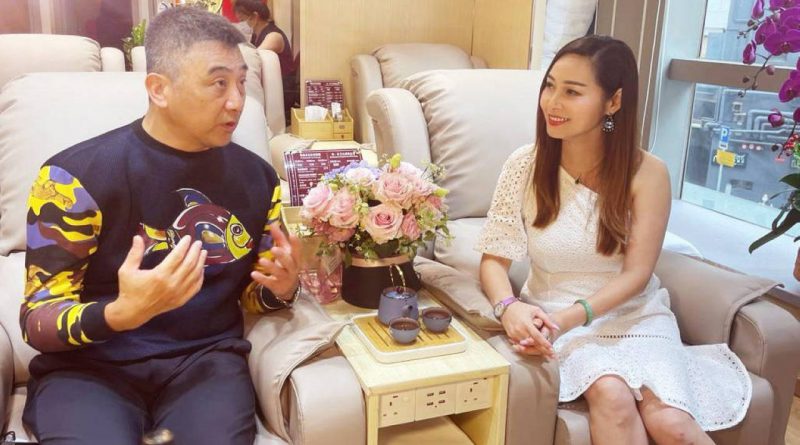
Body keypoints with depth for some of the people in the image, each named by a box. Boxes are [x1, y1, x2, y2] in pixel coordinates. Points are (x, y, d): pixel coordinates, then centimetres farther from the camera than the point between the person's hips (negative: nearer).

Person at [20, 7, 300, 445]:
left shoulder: (257, 176, 5)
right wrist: (122, 312, -28)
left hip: (206, 357, 3)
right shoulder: (76, 175, -9)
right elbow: (38, 319, -8)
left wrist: (281, 287, -8)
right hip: (90, 365, -2)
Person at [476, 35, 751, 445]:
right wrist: (509, 307, -29)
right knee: (612, 396, -29)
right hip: (555, 316, 0)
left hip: (634, 314, 0)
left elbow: (637, 273, -12)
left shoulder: (647, 172, -10)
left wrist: (572, 316, -27)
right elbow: (493, 259, -7)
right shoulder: (525, 165, -9)